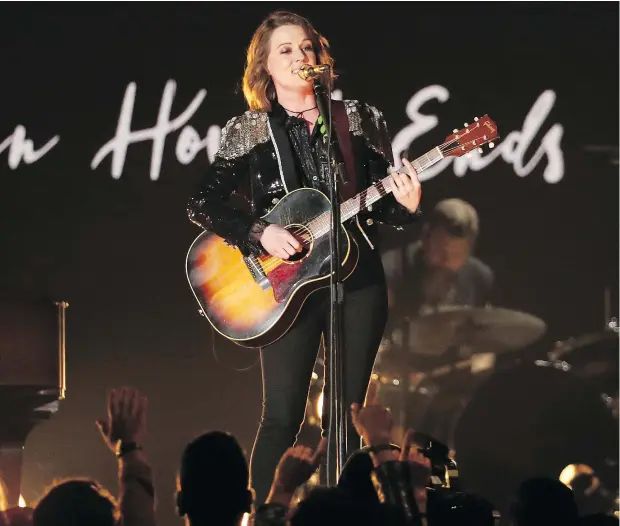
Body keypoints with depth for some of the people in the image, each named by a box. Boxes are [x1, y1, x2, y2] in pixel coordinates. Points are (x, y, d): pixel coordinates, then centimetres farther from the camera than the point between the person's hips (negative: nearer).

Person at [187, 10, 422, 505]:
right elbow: (202, 205, -2)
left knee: (348, 414, 5)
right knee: (282, 417, -6)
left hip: (358, 280, 2)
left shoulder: (360, 119, 7)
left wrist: (404, 204, -13)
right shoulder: (249, 131, 2)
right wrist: (260, 233, -14)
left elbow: (382, 201, 9)